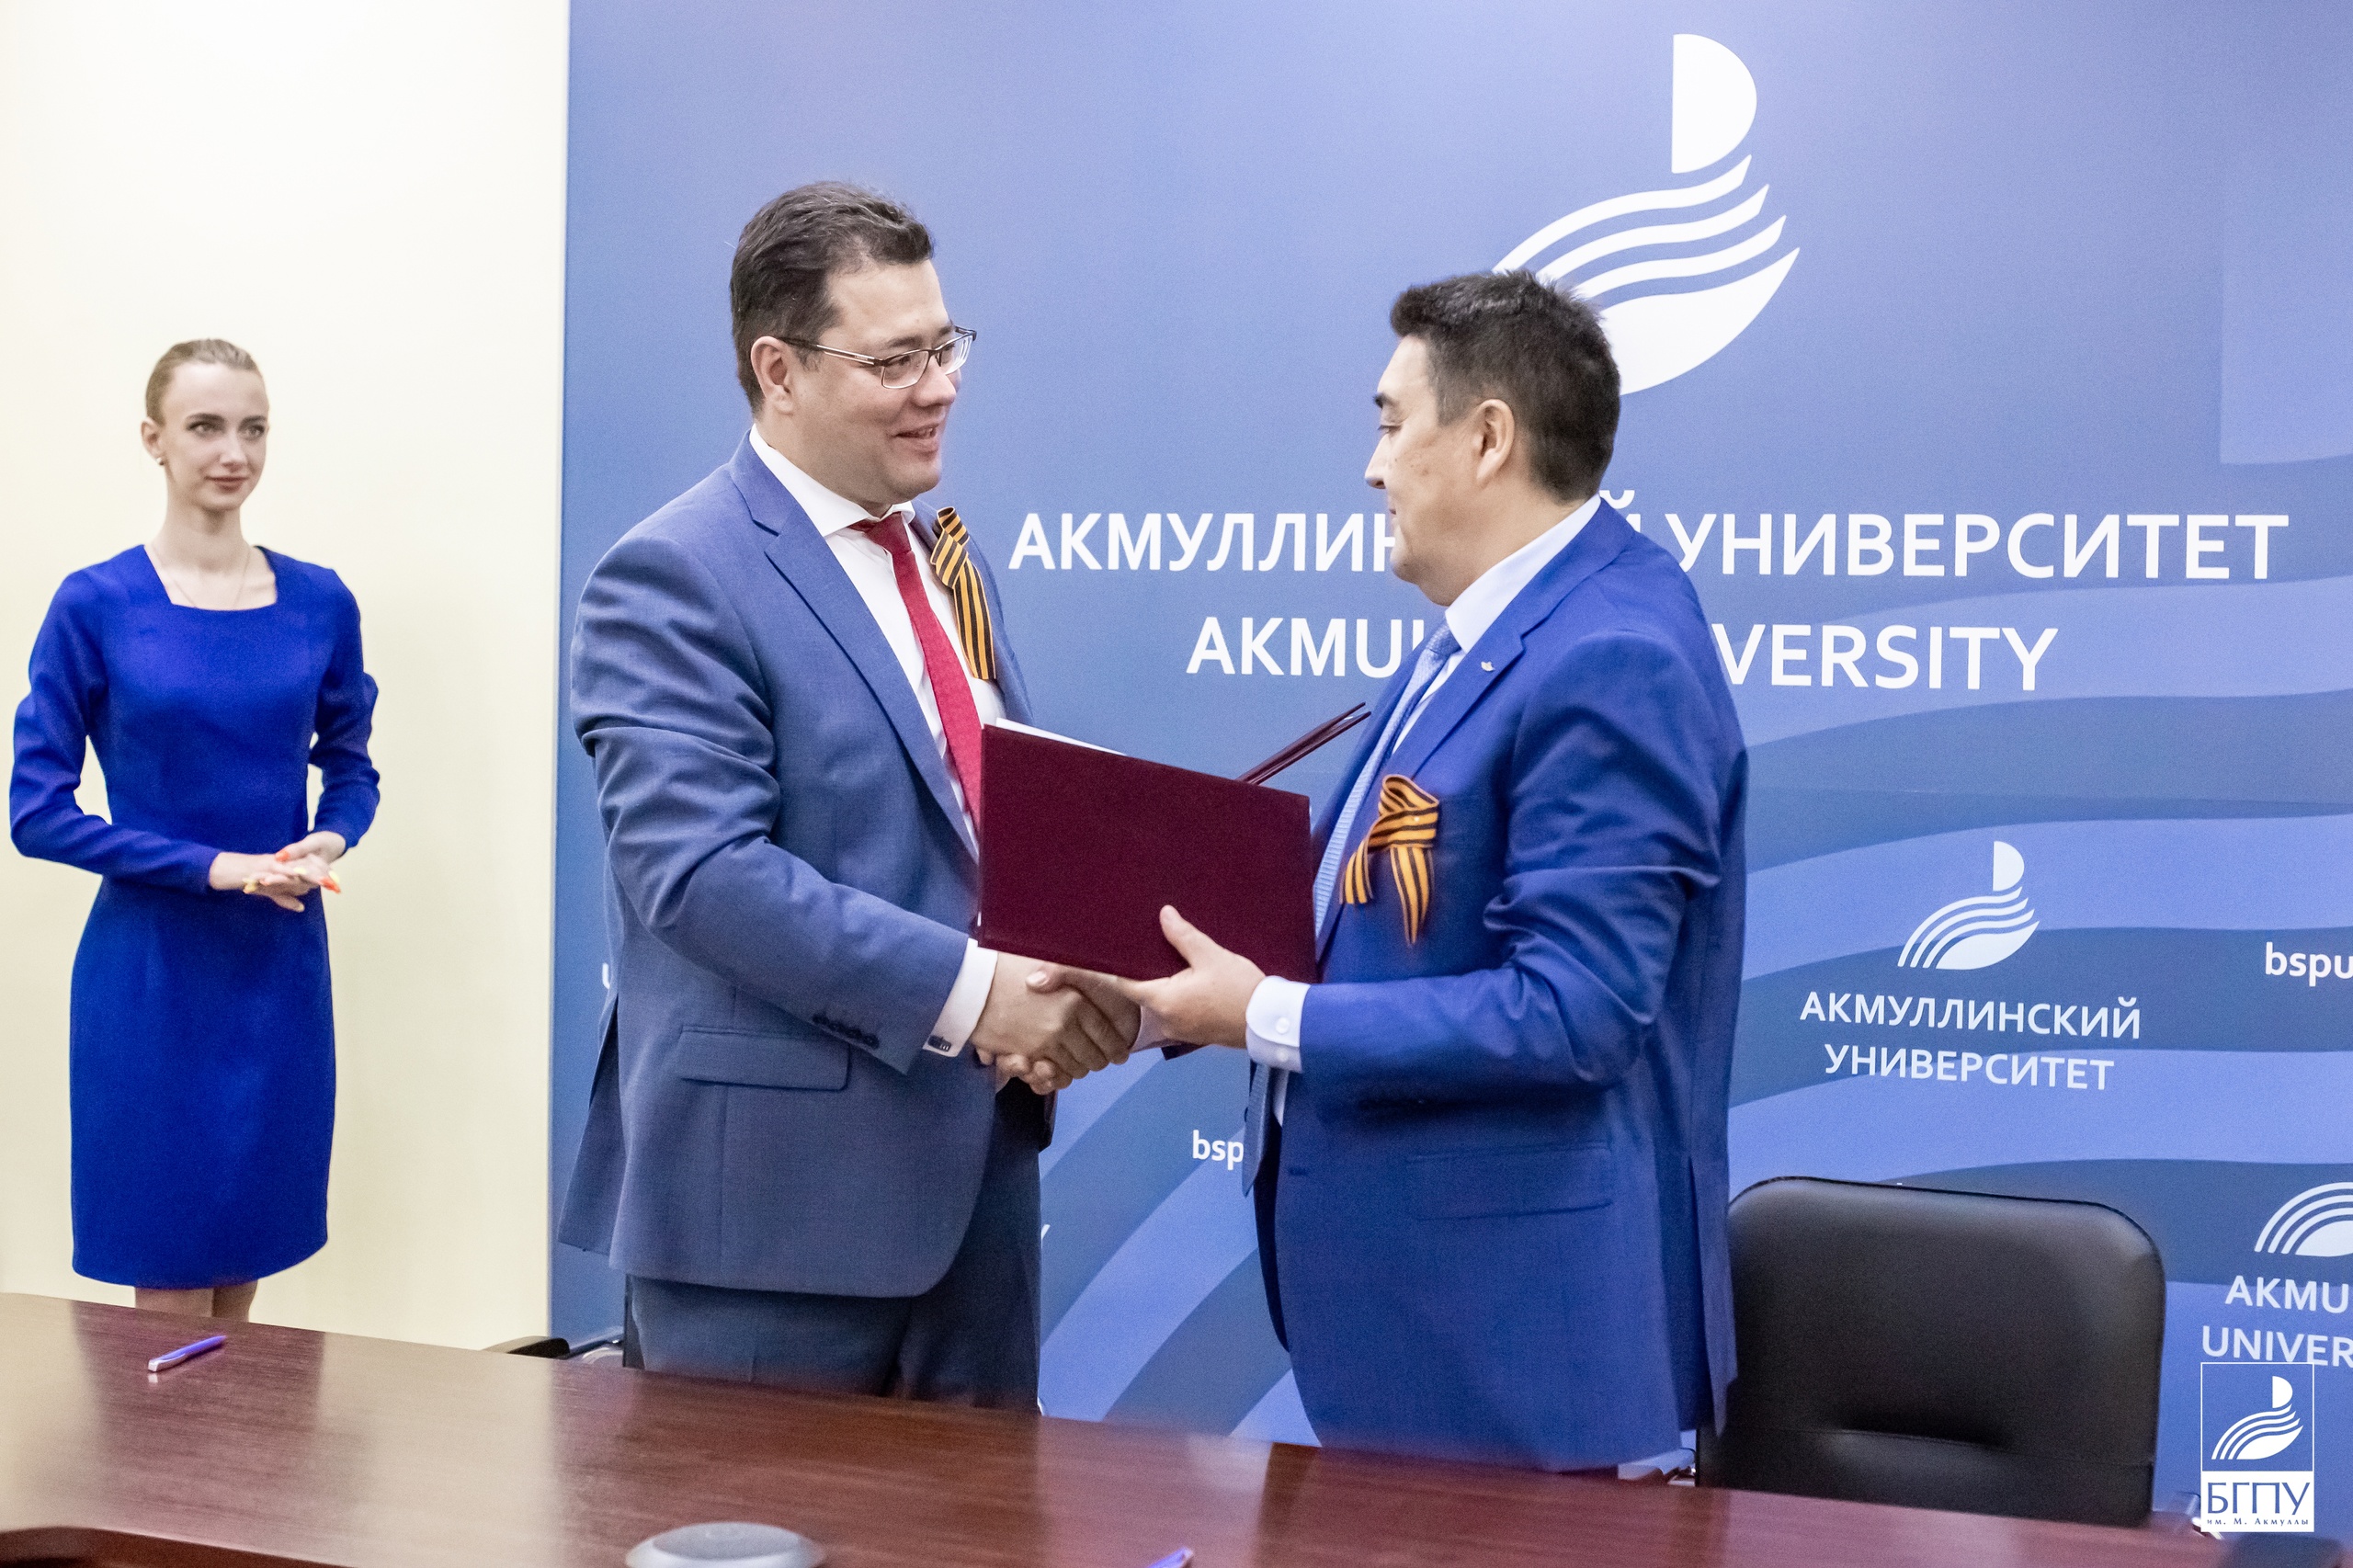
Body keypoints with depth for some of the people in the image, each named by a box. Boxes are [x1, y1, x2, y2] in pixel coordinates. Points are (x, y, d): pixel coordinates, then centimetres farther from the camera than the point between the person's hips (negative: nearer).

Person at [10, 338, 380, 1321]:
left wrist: (329, 842, -8)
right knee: (169, 1291, 4)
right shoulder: (97, 605, -7)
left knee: (247, 1259, 14)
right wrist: (216, 866, -16)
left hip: (282, 965, 3)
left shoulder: (320, 603, 2)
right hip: (152, 971, -3)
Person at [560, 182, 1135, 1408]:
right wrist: (966, 991, -24)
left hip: (975, 1160, 8)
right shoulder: (673, 580, -11)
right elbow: (701, 870, -21)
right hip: (775, 1185, -7)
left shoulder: (945, 558, 14)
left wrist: (1066, 987, -4)